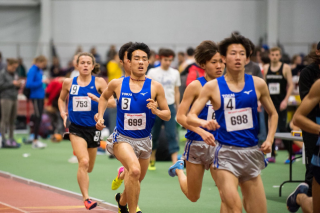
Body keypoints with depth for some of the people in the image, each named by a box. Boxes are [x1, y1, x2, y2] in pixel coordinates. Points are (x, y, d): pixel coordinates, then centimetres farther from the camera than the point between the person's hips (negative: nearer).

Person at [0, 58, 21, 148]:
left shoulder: (15, 74, 16)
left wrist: (19, 85, 1)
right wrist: (12, 84, -14)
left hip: (14, 98, 7)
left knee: (12, 120, 7)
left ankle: (11, 139, 12)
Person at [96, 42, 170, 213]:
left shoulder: (155, 87, -4)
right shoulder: (117, 84, -3)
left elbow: (167, 115, 0)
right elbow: (104, 97, 19)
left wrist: (156, 111, -21)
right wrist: (100, 116, 6)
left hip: (144, 140, 3)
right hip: (123, 138, -3)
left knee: (135, 182, 19)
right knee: (134, 170, -30)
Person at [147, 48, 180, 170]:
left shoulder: (175, 73, 7)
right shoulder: (153, 72, 0)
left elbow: (177, 92, 13)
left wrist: (177, 107, 11)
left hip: (170, 106, 1)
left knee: (172, 135, -9)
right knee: (154, 135, 8)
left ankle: (175, 163, -15)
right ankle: (152, 160, 26)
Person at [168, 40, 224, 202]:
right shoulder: (195, 86, -9)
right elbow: (180, 116, -12)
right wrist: (201, 131, -26)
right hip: (197, 144, -2)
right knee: (193, 196, 15)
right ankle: (179, 168, 44)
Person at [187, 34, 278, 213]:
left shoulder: (258, 84, 4)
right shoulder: (213, 87, -2)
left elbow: (273, 114, 17)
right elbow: (190, 117, -2)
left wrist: (270, 139, 2)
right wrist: (203, 123, -24)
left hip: (252, 152, 4)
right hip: (226, 152, -4)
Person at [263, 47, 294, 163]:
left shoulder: (286, 68, -2)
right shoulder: (265, 68, 9)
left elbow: (291, 85, -4)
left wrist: (285, 100, -13)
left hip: (281, 103, -4)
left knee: (282, 129, -10)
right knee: (270, 129, 2)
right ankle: (272, 155, 7)